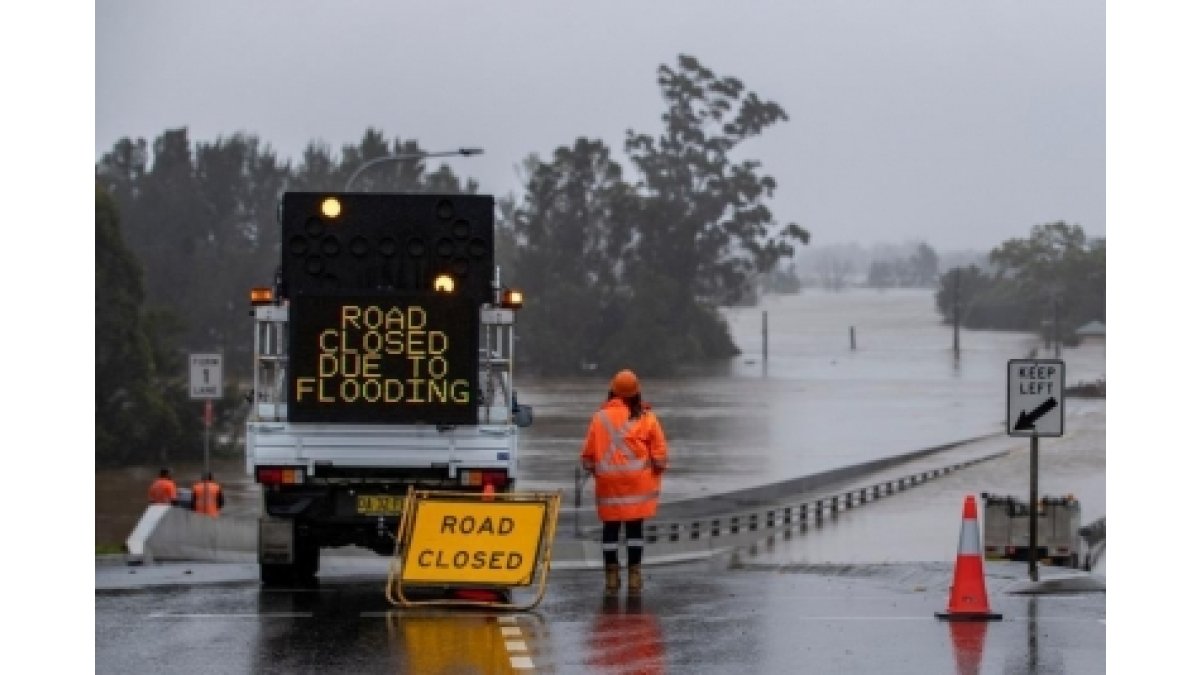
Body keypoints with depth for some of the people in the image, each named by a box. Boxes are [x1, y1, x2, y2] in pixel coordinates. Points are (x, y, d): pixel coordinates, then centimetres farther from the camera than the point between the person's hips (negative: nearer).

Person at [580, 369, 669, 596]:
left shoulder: (600, 417, -1)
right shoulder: (646, 418, -2)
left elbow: (588, 453, 3)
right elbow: (659, 453, -3)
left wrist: (593, 469, 18)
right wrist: (658, 468, 14)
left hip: (609, 483, 0)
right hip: (638, 482, 0)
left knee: (611, 528, 7)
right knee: (635, 528, 5)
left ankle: (611, 576, 6)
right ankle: (634, 576, 5)